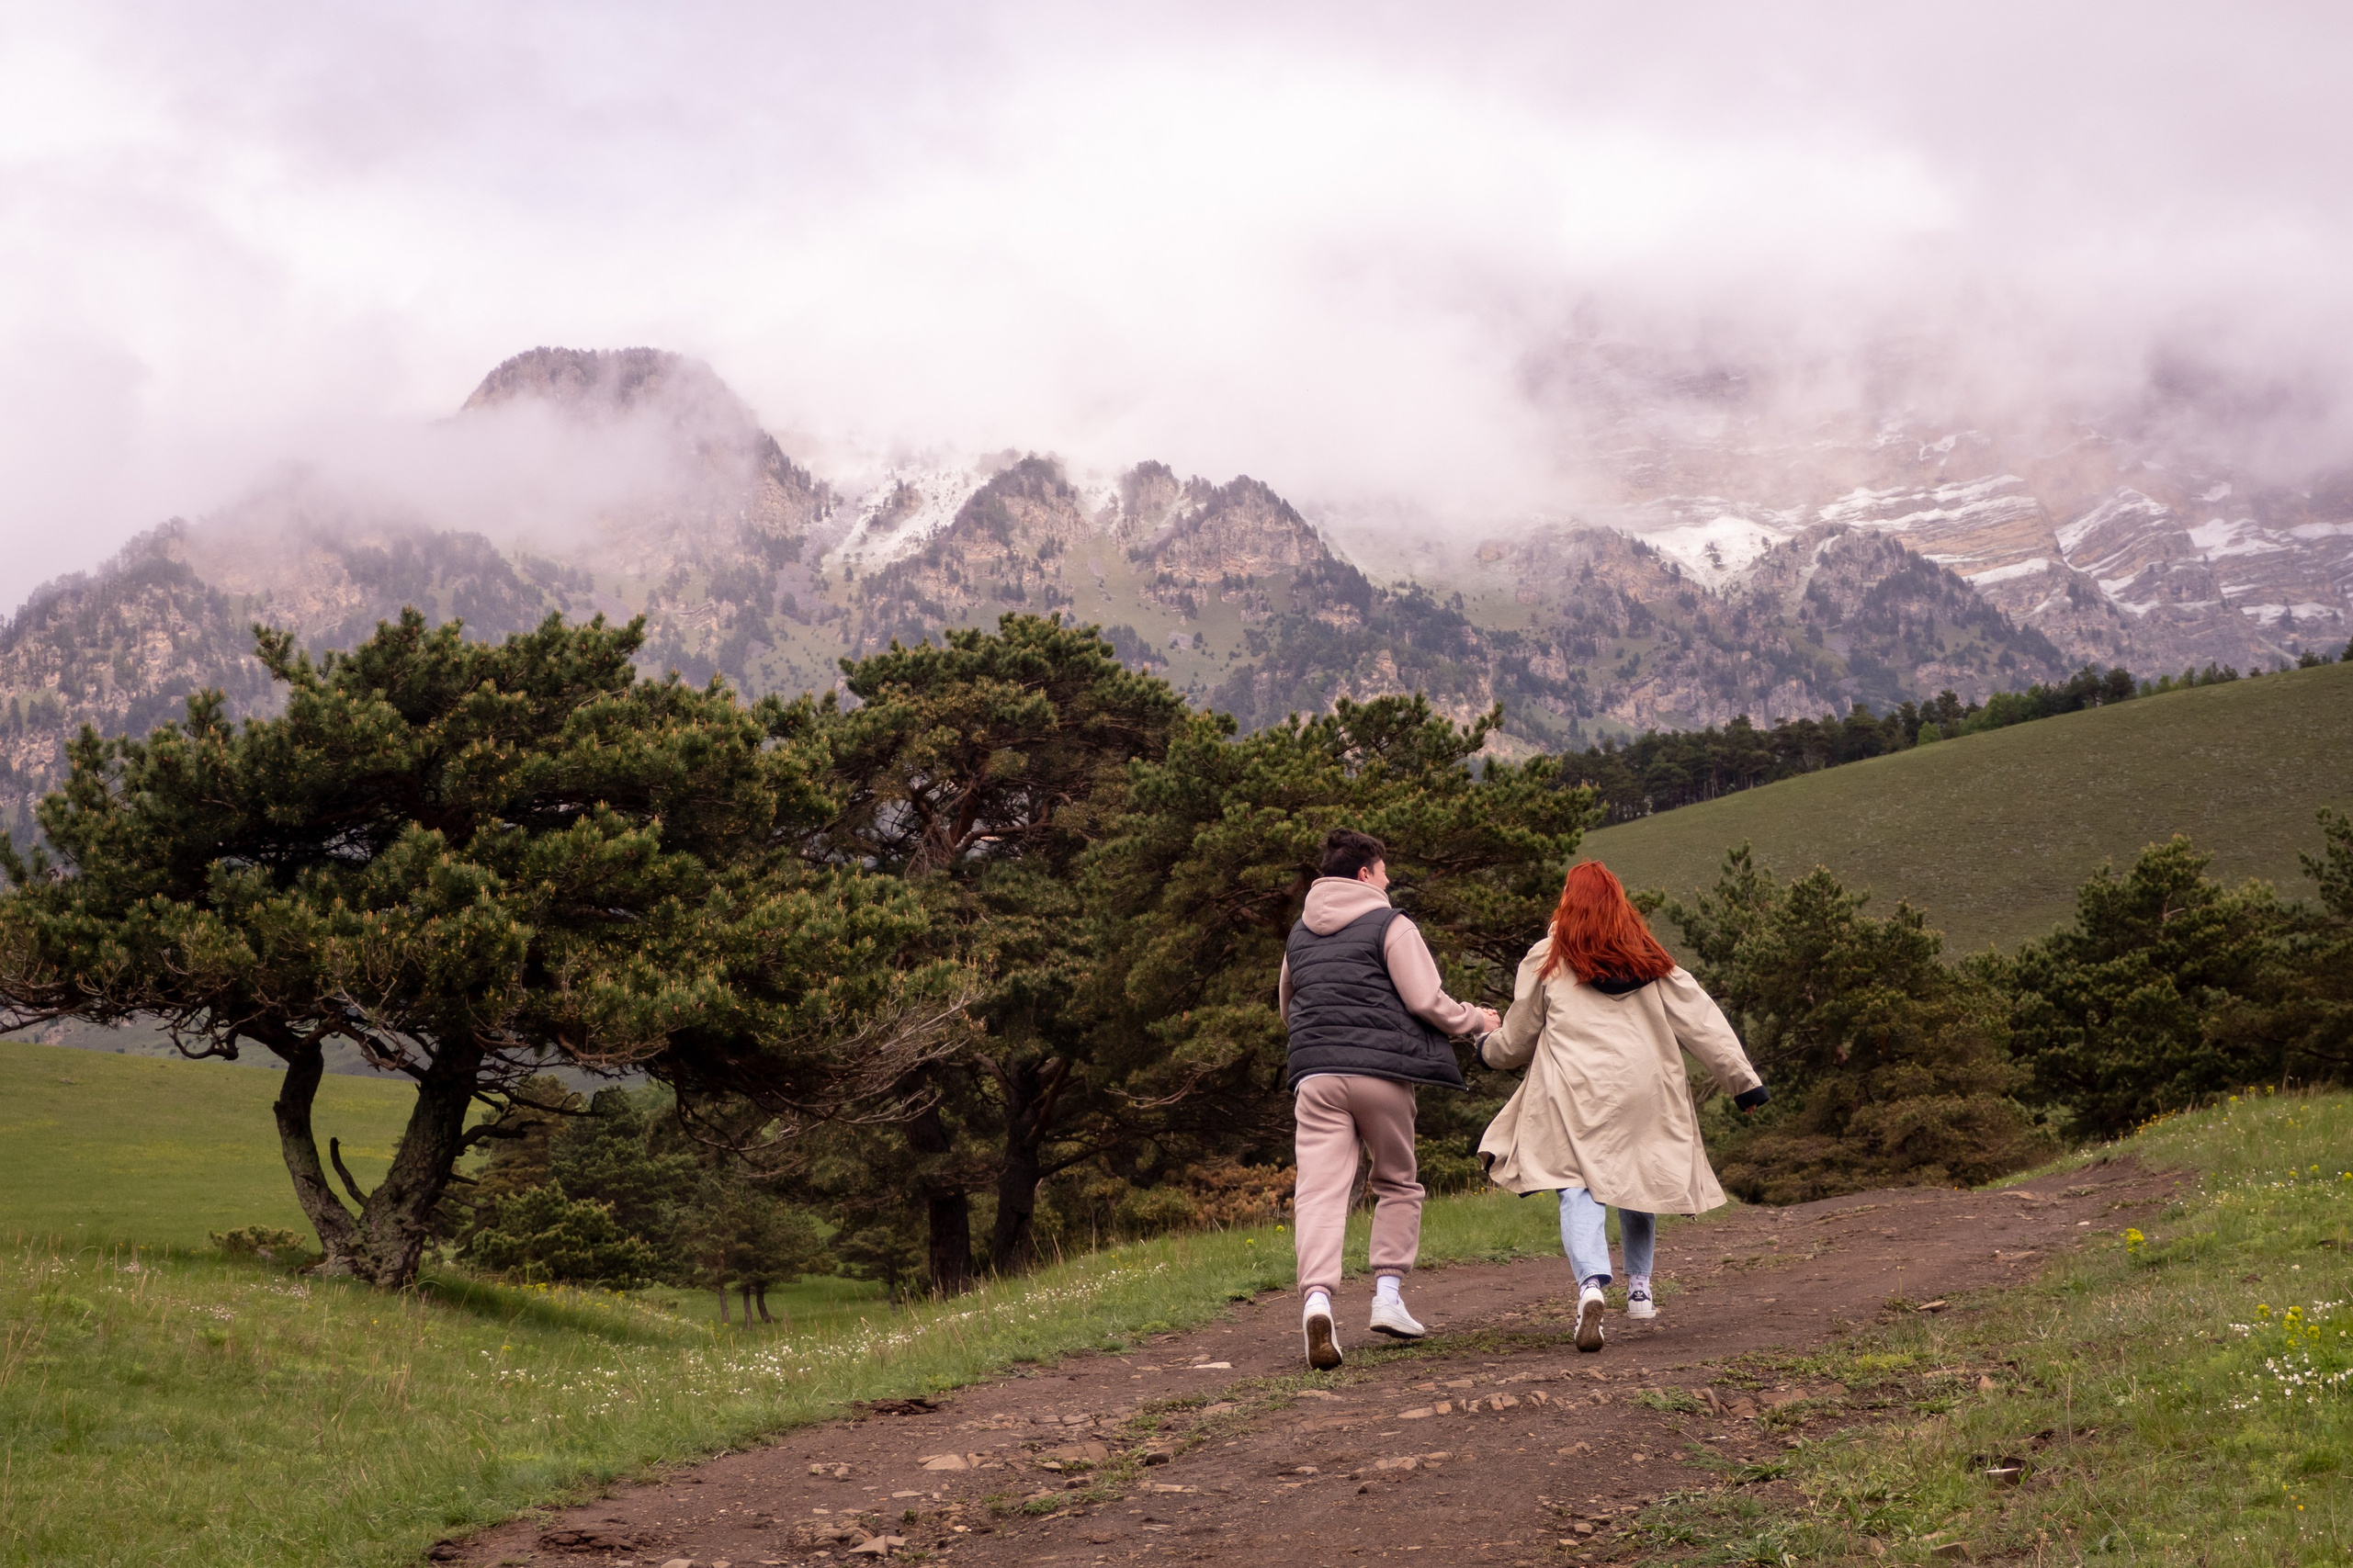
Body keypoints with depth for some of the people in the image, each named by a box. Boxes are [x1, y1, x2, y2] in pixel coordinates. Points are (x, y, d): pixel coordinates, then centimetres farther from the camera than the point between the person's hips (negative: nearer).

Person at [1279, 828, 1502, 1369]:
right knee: (1397, 1183, 16)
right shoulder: (1390, 925, 0)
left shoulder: (1299, 934, 19)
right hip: (1381, 1070, -3)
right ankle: (1388, 1294, 10)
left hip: (1315, 1074, 3)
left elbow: (1286, 1010, 30)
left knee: (1319, 1191, -7)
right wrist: (1475, 1019, 11)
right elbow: (1426, 1001, -6)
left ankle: (1316, 1296, -27)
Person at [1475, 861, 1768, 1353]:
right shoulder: (1651, 961, 13)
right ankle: (1639, 1286, 22)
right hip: (1645, 1089, 3)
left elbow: (1516, 1042, 13)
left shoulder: (1546, 961, 5)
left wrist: (1486, 1047, 34)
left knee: (1578, 1188, -7)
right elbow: (1701, 1021, 9)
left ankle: (1591, 1285, -29)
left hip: (1576, 1093, -3)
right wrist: (1743, 1079, 10)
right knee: (1637, 1182, 20)